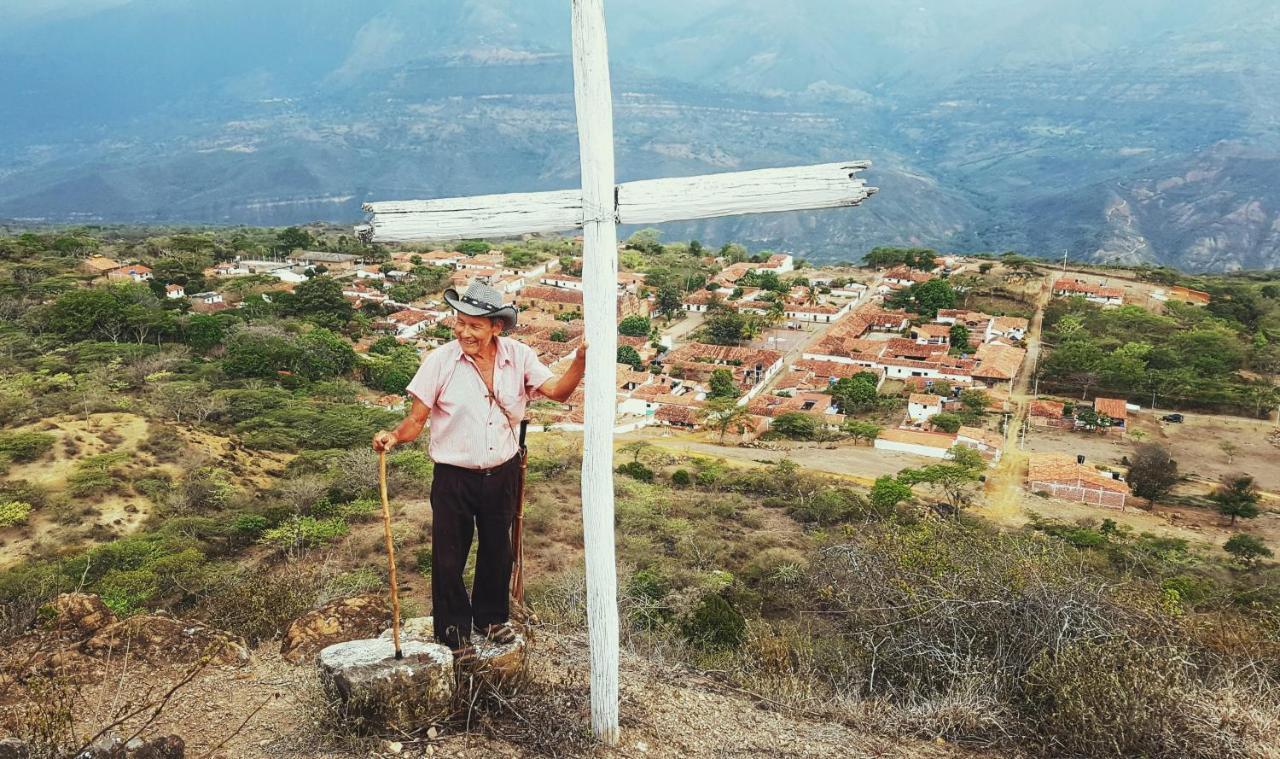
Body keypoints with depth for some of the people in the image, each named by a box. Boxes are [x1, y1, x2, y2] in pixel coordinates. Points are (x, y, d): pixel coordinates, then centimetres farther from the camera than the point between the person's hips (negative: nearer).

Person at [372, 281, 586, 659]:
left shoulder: (518, 356, -5)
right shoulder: (440, 361, -13)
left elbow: (557, 390, -12)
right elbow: (417, 418, -10)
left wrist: (581, 360, -28)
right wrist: (395, 435, -30)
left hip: (503, 474, 3)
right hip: (454, 477, -3)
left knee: (497, 552, 19)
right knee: (449, 558, 7)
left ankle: (491, 616, 42)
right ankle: (453, 629, 28)